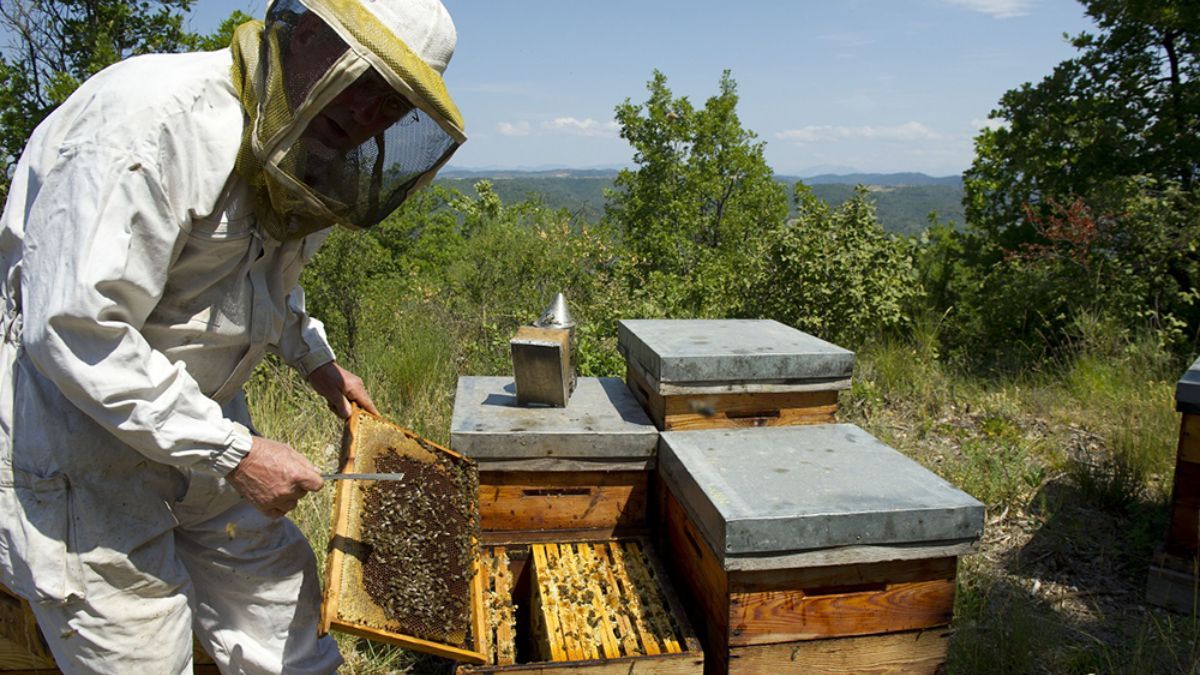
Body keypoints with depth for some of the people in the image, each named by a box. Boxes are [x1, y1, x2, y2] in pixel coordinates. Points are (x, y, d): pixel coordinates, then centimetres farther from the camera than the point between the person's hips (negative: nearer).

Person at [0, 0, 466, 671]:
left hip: (199, 415, 8)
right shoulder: (154, 120, -25)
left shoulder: (288, 153, 3)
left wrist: (316, 360, 14)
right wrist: (233, 453, -27)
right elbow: (76, 331, -30)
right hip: (74, 433, -8)